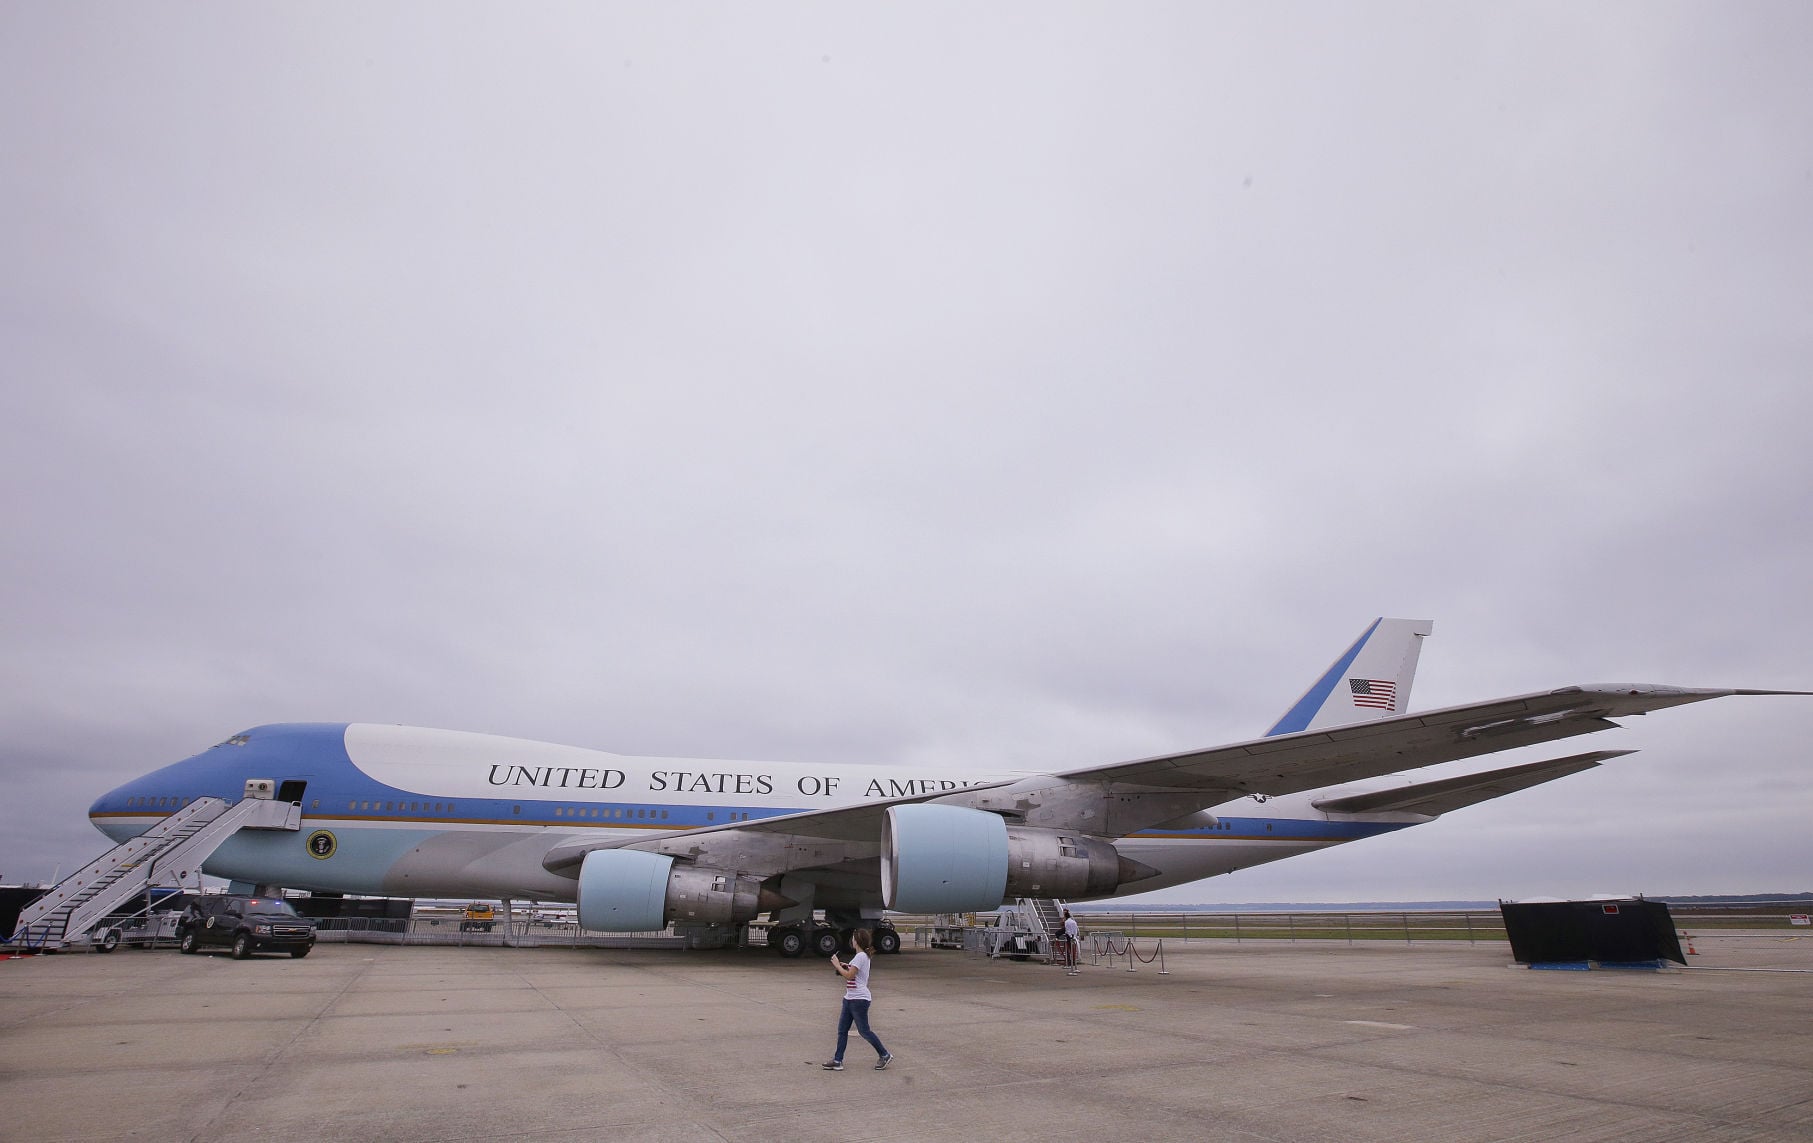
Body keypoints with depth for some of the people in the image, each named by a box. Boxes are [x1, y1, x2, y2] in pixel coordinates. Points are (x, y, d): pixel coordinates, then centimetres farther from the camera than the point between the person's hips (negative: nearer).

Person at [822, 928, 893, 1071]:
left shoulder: (860, 956, -18)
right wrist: (845, 967, 7)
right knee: (842, 1030, 8)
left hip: (859, 999, -10)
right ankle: (837, 1061, 11)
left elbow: (849, 975, -22)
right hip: (849, 998, 10)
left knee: (864, 1031, 0)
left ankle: (885, 1056, 13)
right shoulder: (863, 955, 13)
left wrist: (837, 965, -12)